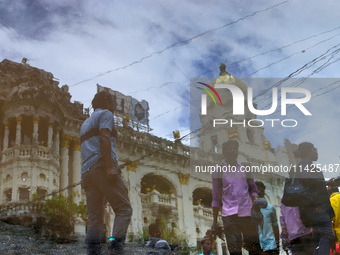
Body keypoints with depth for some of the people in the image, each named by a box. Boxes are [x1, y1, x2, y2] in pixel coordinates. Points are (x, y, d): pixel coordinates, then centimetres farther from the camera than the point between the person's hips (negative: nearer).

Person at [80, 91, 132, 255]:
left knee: (94, 218, 0)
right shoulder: (105, 114, 8)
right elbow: (104, 138, -10)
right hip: (101, 165, -8)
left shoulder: (86, 123, 33)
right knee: (124, 209, -11)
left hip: (86, 172, 8)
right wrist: (109, 166, -20)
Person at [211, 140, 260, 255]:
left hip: (247, 213, 2)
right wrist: (214, 220, 6)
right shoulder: (219, 171, 8)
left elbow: (252, 187, 17)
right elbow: (216, 198, 10)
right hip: (229, 214, -2)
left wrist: (254, 196, -6)